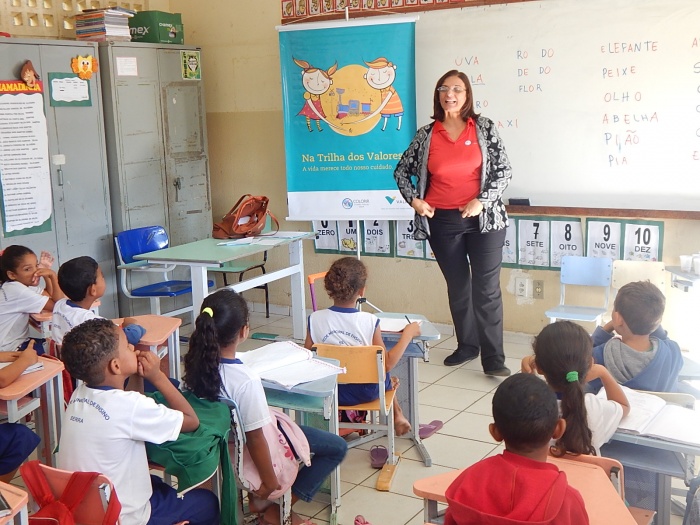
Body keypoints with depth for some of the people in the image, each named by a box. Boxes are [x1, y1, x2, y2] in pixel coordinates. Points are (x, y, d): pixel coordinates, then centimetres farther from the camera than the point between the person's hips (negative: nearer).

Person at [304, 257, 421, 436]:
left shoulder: (315, 319, -17)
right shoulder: (370, 322, -22)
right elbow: (386, 364, -14)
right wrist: (407, 334, -3)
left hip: (328, 392, 2)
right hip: (364, 392, -2)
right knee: (384, 376, 33)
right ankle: (397, 416, 48)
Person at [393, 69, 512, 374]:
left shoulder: (484, 128, -1)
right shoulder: (426, 134, 3)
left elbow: (503, 169, -3)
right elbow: (402, 170, 13)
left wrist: (482, 201, -14)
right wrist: (414, 200, -1)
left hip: (483, 219, -2)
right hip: (442, 222, 2)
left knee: (487, 288, -3)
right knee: (457, 286, 13)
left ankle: (493, 360, 1)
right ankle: (467, 346, 28)